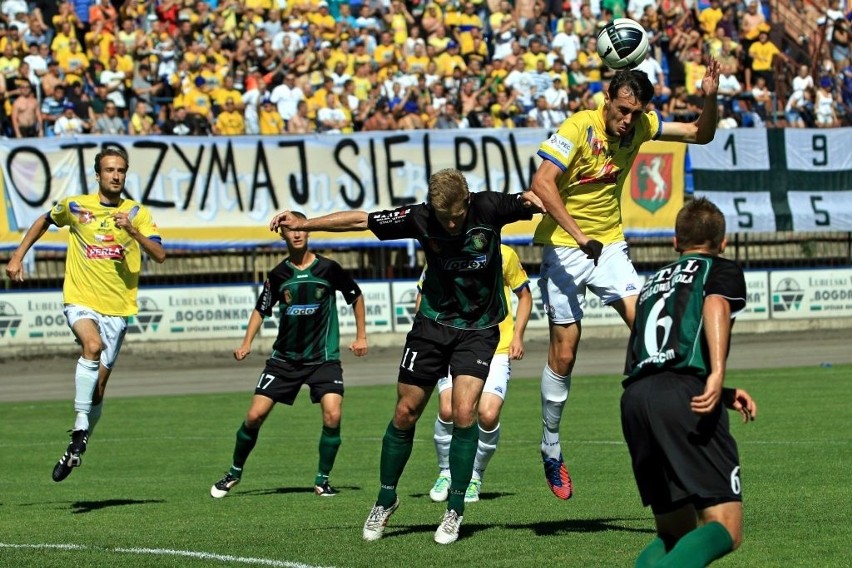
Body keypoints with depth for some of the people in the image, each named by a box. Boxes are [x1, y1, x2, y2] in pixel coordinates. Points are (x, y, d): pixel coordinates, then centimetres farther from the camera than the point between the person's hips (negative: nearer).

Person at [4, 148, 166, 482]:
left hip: (117, 308, 2)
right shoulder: (76, 207, 4)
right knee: (93, 345, -33)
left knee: (99, 384, 3)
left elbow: (160, 255, -7)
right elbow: (45, 221, 24)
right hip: (80, 301, -2)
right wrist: (18, 256, 18)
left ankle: (77, 447, 21)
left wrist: (132, 231, -22)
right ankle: (80, 431, -31)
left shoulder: (137, 214, 4)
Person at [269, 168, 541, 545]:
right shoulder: (420, 218, -14)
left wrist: (535, 200, -32)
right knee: (405, 414, 5)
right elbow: (360, 220, -6)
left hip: (478, 329, -2)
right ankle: (386, 500, 25)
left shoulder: (488, 209, -17)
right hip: (432, 325, 2)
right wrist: (303, 224, -6)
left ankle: (455, 510, -2)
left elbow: (532, 203, -11)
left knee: (464, 413, -17)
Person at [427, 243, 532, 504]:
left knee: (489, 414, -18)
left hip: (497, 348, -1)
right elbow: (423, 298, 13)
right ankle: (446, 472, 5)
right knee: (448, 409, -21)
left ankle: (474, 477, 7)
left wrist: (517, 336, 1)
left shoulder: (504, 255, -1)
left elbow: (524, 295, 13)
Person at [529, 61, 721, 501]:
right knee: (564, 352, -1)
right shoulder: (578, 127, -20)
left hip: (609, 245, 4)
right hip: (563, 247, -4)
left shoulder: (640, 126, -3)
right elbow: (541, 183, -28)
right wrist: (578, 234, -35)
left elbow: (701, 134, 6)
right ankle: (550, 448, 15)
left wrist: (710, 97, -15)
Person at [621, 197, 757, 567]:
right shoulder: (723, 270, 17)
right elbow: (715, 305, -8)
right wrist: (717, 374, -22)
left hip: (633, 398, 6)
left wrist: (726, 395, 35)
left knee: (674, 533, 16)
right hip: (684, 393, -6)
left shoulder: (653, 281, 34)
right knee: (725, 529, -9)